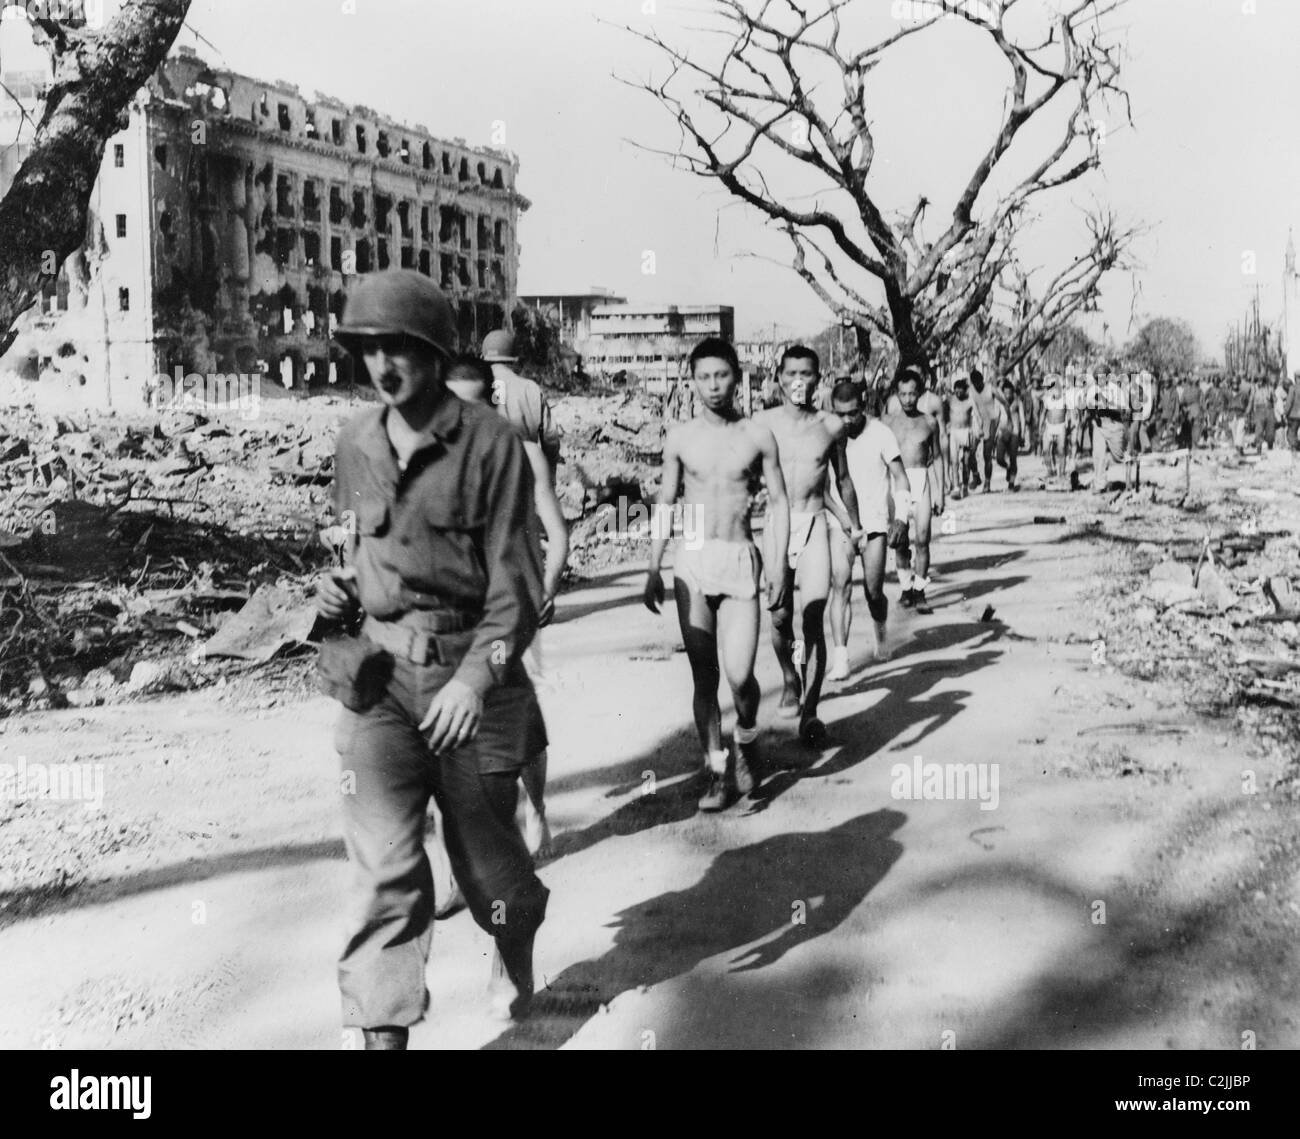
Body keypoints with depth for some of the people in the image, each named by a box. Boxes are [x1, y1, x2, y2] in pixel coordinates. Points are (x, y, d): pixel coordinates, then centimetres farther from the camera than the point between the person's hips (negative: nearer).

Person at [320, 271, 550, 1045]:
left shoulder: (492, 443, -10)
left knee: (485, 849, 14)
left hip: (473, 675, -3)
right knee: (384, 867, -8)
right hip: (381, 676, 3)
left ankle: (515, 952, 46)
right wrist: (342, 590, 0)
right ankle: (383, 1033, -1)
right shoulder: (357, 444, 5)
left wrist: (477, 674, -24)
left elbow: (517, 581, -12)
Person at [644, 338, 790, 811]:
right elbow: (665, 503, 10)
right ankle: (717, 770, 14)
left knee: (739, 674, -10)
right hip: (691, 562, 1)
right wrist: (654, 570, 5)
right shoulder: (679, 438, 5)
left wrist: (780, 564, -3)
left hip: (740, 562, -1)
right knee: (703, 675, 3)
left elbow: (778, 502, 5)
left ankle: (745, 740, 20)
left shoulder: (758, 436, 2)